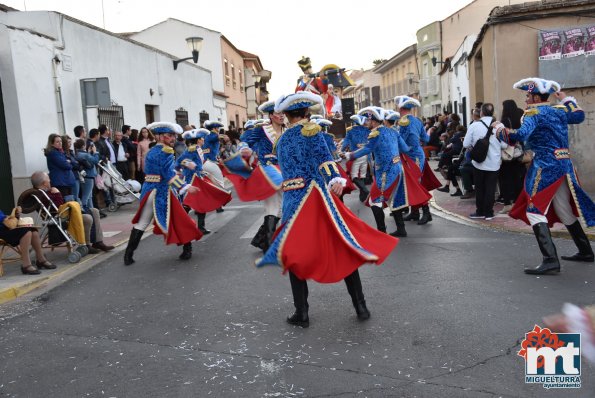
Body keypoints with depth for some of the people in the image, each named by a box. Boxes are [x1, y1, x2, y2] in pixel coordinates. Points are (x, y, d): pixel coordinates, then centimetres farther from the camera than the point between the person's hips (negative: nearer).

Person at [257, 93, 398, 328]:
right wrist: (336, 179, -24)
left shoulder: (281, 141, 15)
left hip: (293, 202, 4)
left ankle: (301, 313, 11)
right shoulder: (310, 130, -1)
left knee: (295, 254, 10)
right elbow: (323, 156, -17)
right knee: (345, 250, 5)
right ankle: (360, 307, 11)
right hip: (316, 198, -3)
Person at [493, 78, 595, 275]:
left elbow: (520, 135, -24)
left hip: (545, 166, -8)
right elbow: (579, 116, 32)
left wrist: (499, 129, -9)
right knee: (564, 210, 20)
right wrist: (566, 99, 42)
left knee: (534, 211, -7)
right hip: (564, 164, 8)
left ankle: (550, 260, -16)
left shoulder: (533, 113, -8)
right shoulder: (559, 110, 14)